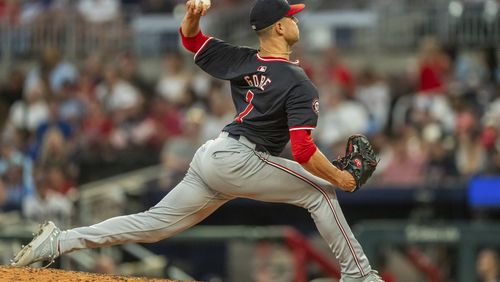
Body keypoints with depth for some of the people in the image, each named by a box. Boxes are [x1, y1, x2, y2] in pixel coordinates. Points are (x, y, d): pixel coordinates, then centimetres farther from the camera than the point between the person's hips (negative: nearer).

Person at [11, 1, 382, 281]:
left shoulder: (241, 62, 14)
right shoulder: (299, 84, -10)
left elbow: (190, 38, 24)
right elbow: (303, 151, -17)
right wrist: (338, 177, -3)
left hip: (210, 156, 8)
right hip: (240, 160, -7)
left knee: (153, 224, 10)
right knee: (322, 192, 2)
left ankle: (57, 242, 5)